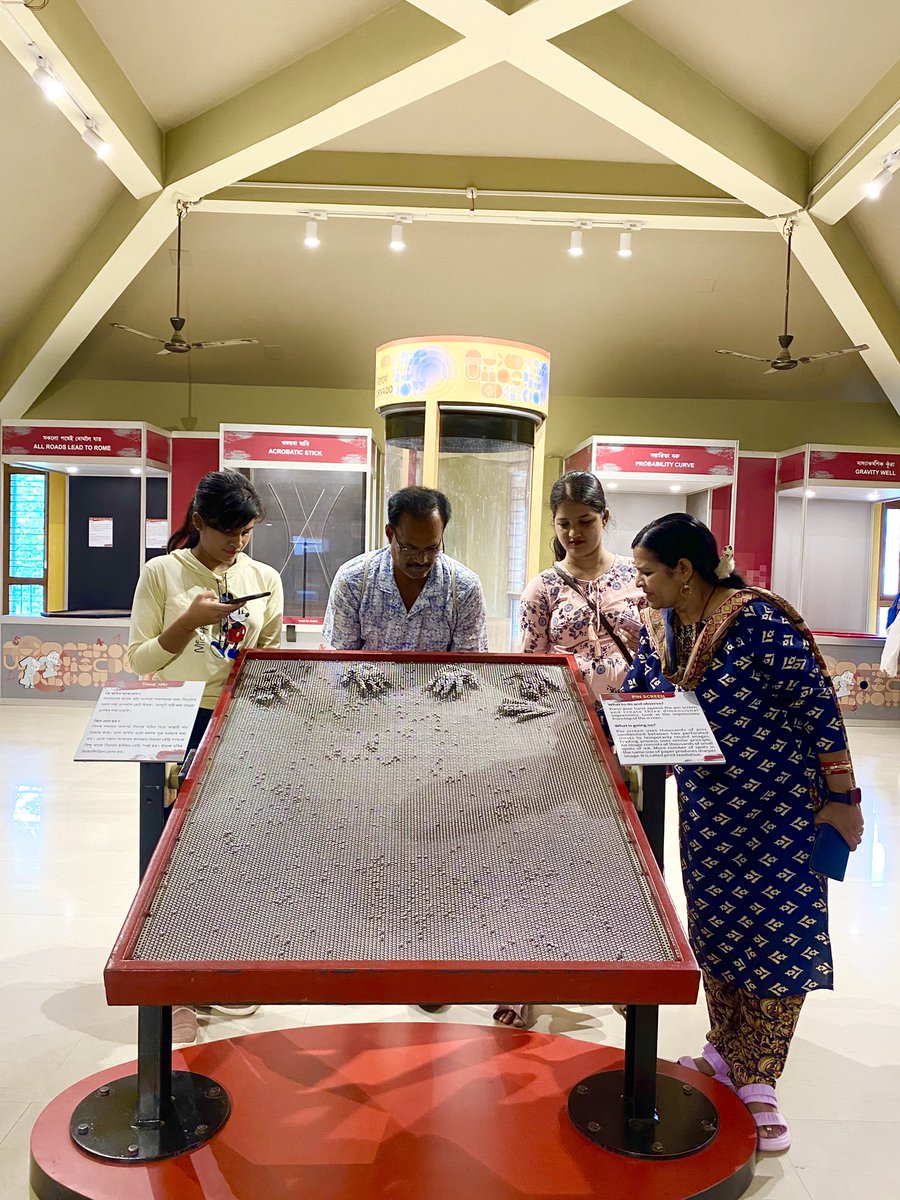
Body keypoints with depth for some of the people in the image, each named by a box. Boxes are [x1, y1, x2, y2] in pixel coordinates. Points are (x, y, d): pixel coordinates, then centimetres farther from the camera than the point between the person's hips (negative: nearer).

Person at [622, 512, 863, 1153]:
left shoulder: (758, 620, -22)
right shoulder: (659, 629, -1)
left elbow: (819, 707, -18)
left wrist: (842, 799, -14)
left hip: (779, 808, -6)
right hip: (708, 809, 6)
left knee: (777, 936, 2)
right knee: (714, 927, 14)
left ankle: (758, 1083, 17)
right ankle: (724, 1053, 34)